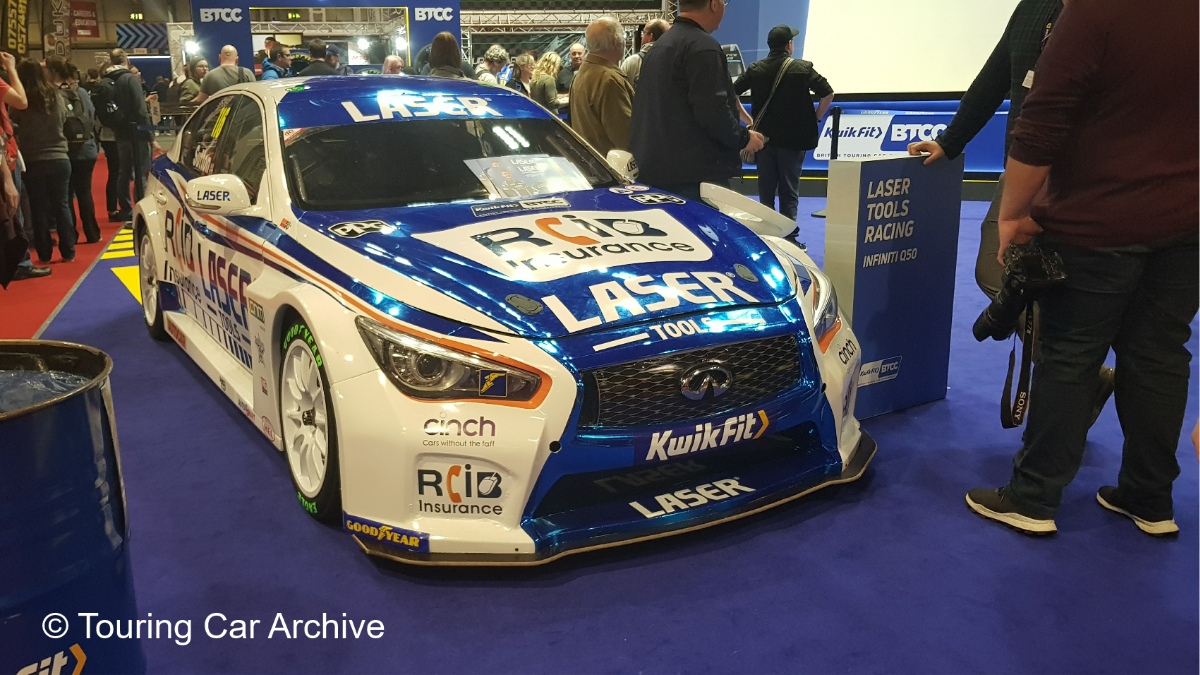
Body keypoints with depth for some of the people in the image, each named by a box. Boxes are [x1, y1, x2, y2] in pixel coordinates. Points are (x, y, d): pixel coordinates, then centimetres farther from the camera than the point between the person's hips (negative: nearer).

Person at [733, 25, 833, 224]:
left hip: (763, 138, 3)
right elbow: (828, 94, -7)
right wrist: (816, 118, 6)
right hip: (793, 139, -2)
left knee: (765, 190, 9)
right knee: (789, 191, 3)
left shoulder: (755, 69, 3)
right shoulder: (803, 69, -5)